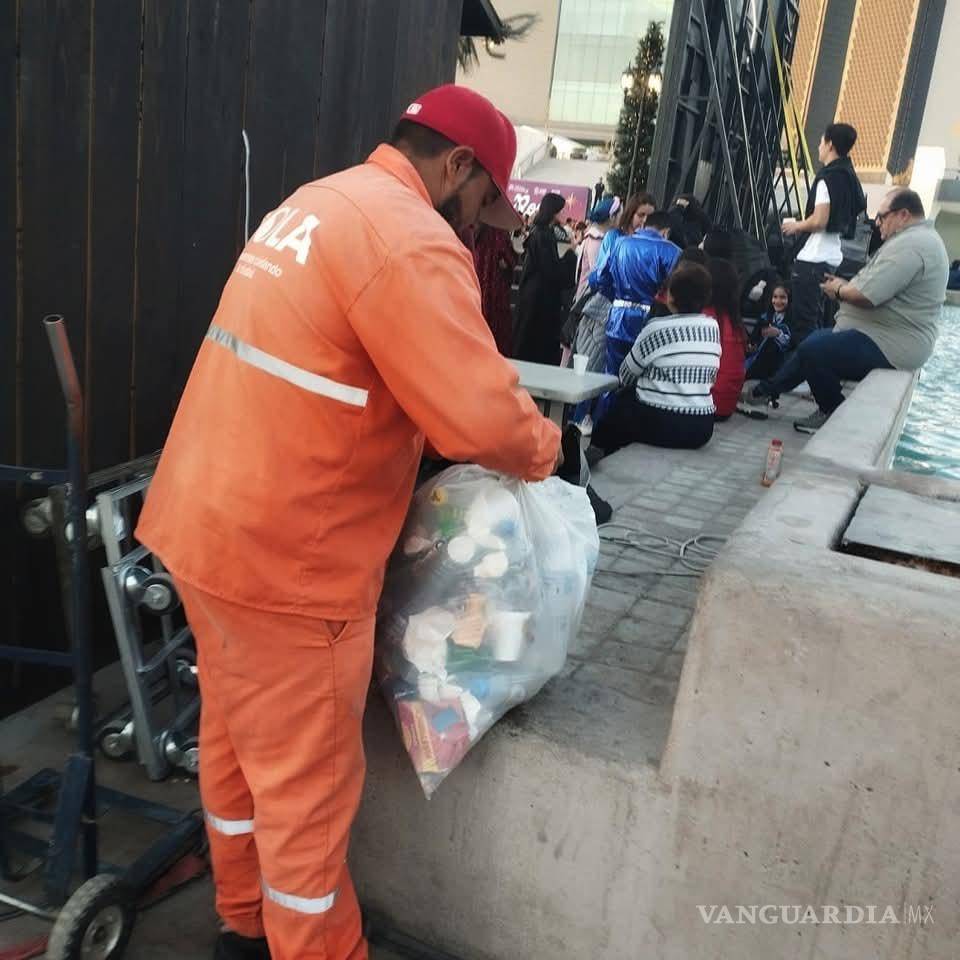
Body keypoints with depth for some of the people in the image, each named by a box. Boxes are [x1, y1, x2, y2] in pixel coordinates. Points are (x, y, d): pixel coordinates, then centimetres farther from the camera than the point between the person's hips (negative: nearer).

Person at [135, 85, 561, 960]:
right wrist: (546, 446, -5)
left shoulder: (315, 203, 13)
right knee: (307, 781, 7)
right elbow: (483, 419, -25)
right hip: (287, 555, -10)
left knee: (236, 737, 23)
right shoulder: (410, 240, -18)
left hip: (208, 521, 10)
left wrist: (409, 426, 12)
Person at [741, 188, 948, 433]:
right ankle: (766, 392, 18)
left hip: (890, 348, -11)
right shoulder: (920, 237, 16)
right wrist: (846, 285, 7)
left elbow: (866, 296, -27)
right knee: (816, 340, 15)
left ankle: (834, 415, 2)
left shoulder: (908, 245, -21)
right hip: (889, 337, 11)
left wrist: (839, 291, -6)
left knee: (812, 350, -15)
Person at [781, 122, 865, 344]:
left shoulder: (828, 177, -13)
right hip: (832, 257, 9)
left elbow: (819, 220, -20)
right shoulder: (849, 178, 14)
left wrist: (796, 226, -2)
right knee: (816, 317, 13)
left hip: (813, 258, -9)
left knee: (803, 319, -7)